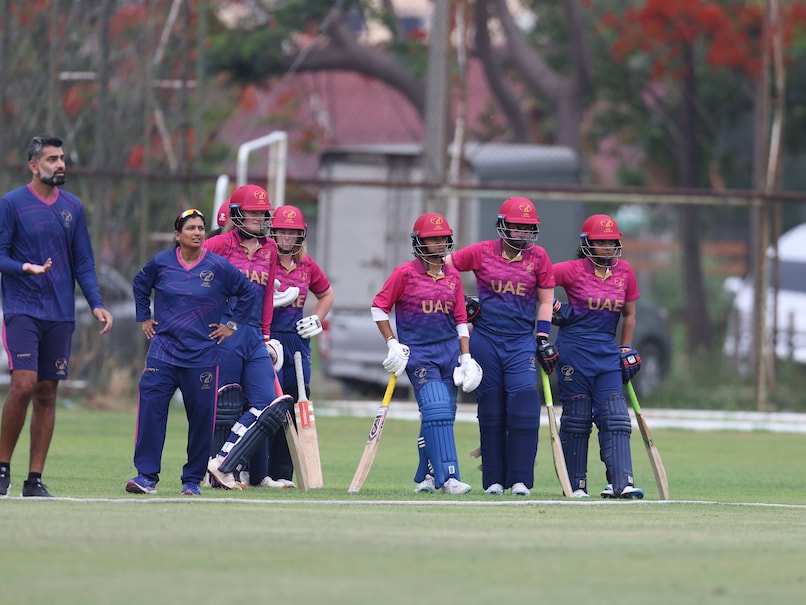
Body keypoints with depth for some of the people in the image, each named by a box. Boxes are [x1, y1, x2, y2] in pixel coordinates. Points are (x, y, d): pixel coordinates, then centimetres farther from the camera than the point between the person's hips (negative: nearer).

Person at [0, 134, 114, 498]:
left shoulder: (73, 207, 11)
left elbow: (83, 262, 13)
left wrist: (96, 304, 1)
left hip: (60, 314, 4)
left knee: (47, 393, 3)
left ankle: (35, 479, 6)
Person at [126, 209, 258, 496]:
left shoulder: (218, 267, -3)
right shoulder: (161, 263, 3)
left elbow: (248, 292, 10)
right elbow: (140, 284, 22)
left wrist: (231, 323, 7)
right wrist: (144, 318, 17)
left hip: (202, 353, -1)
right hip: (163, 349, 1)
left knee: (201, 416, 1)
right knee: (150, 407, -12)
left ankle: (193, 479, 14)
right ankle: (147, 476, -10)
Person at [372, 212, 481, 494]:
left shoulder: (452, 276, 10)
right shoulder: (405, 273, -3)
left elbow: (460, 320, 13)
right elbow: (379, 307, 1)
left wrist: (466, 358, 8)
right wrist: (392, 343, -5)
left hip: (449, 351, 5)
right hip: (418, 352, -5)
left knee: (443, 416, 6)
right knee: (436, 411, -16)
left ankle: (426, 477, 20)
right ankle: (448, 477, -19)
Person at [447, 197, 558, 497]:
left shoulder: (538, 257, 3)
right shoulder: (481, 252, 1)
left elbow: (545, 300, 9)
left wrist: (543, 338, 1)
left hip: (521, 340, 0)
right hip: (485, 339, 0)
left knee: (524, 402, -15)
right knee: (491, 410, 4)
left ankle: (520, 480, -10)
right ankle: (494, 480, 12)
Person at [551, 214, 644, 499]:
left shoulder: (624, 271, 5)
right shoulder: (574, 270, -7)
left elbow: (628, 314, 14)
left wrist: (626, 351, 12)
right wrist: (552, 306, -9)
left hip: (607, 351, 4)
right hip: (575, 349, -4)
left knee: (615, 417, -6)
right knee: (576, 417, 2)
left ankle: (620, 482, -11)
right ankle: (575, 484, 10)